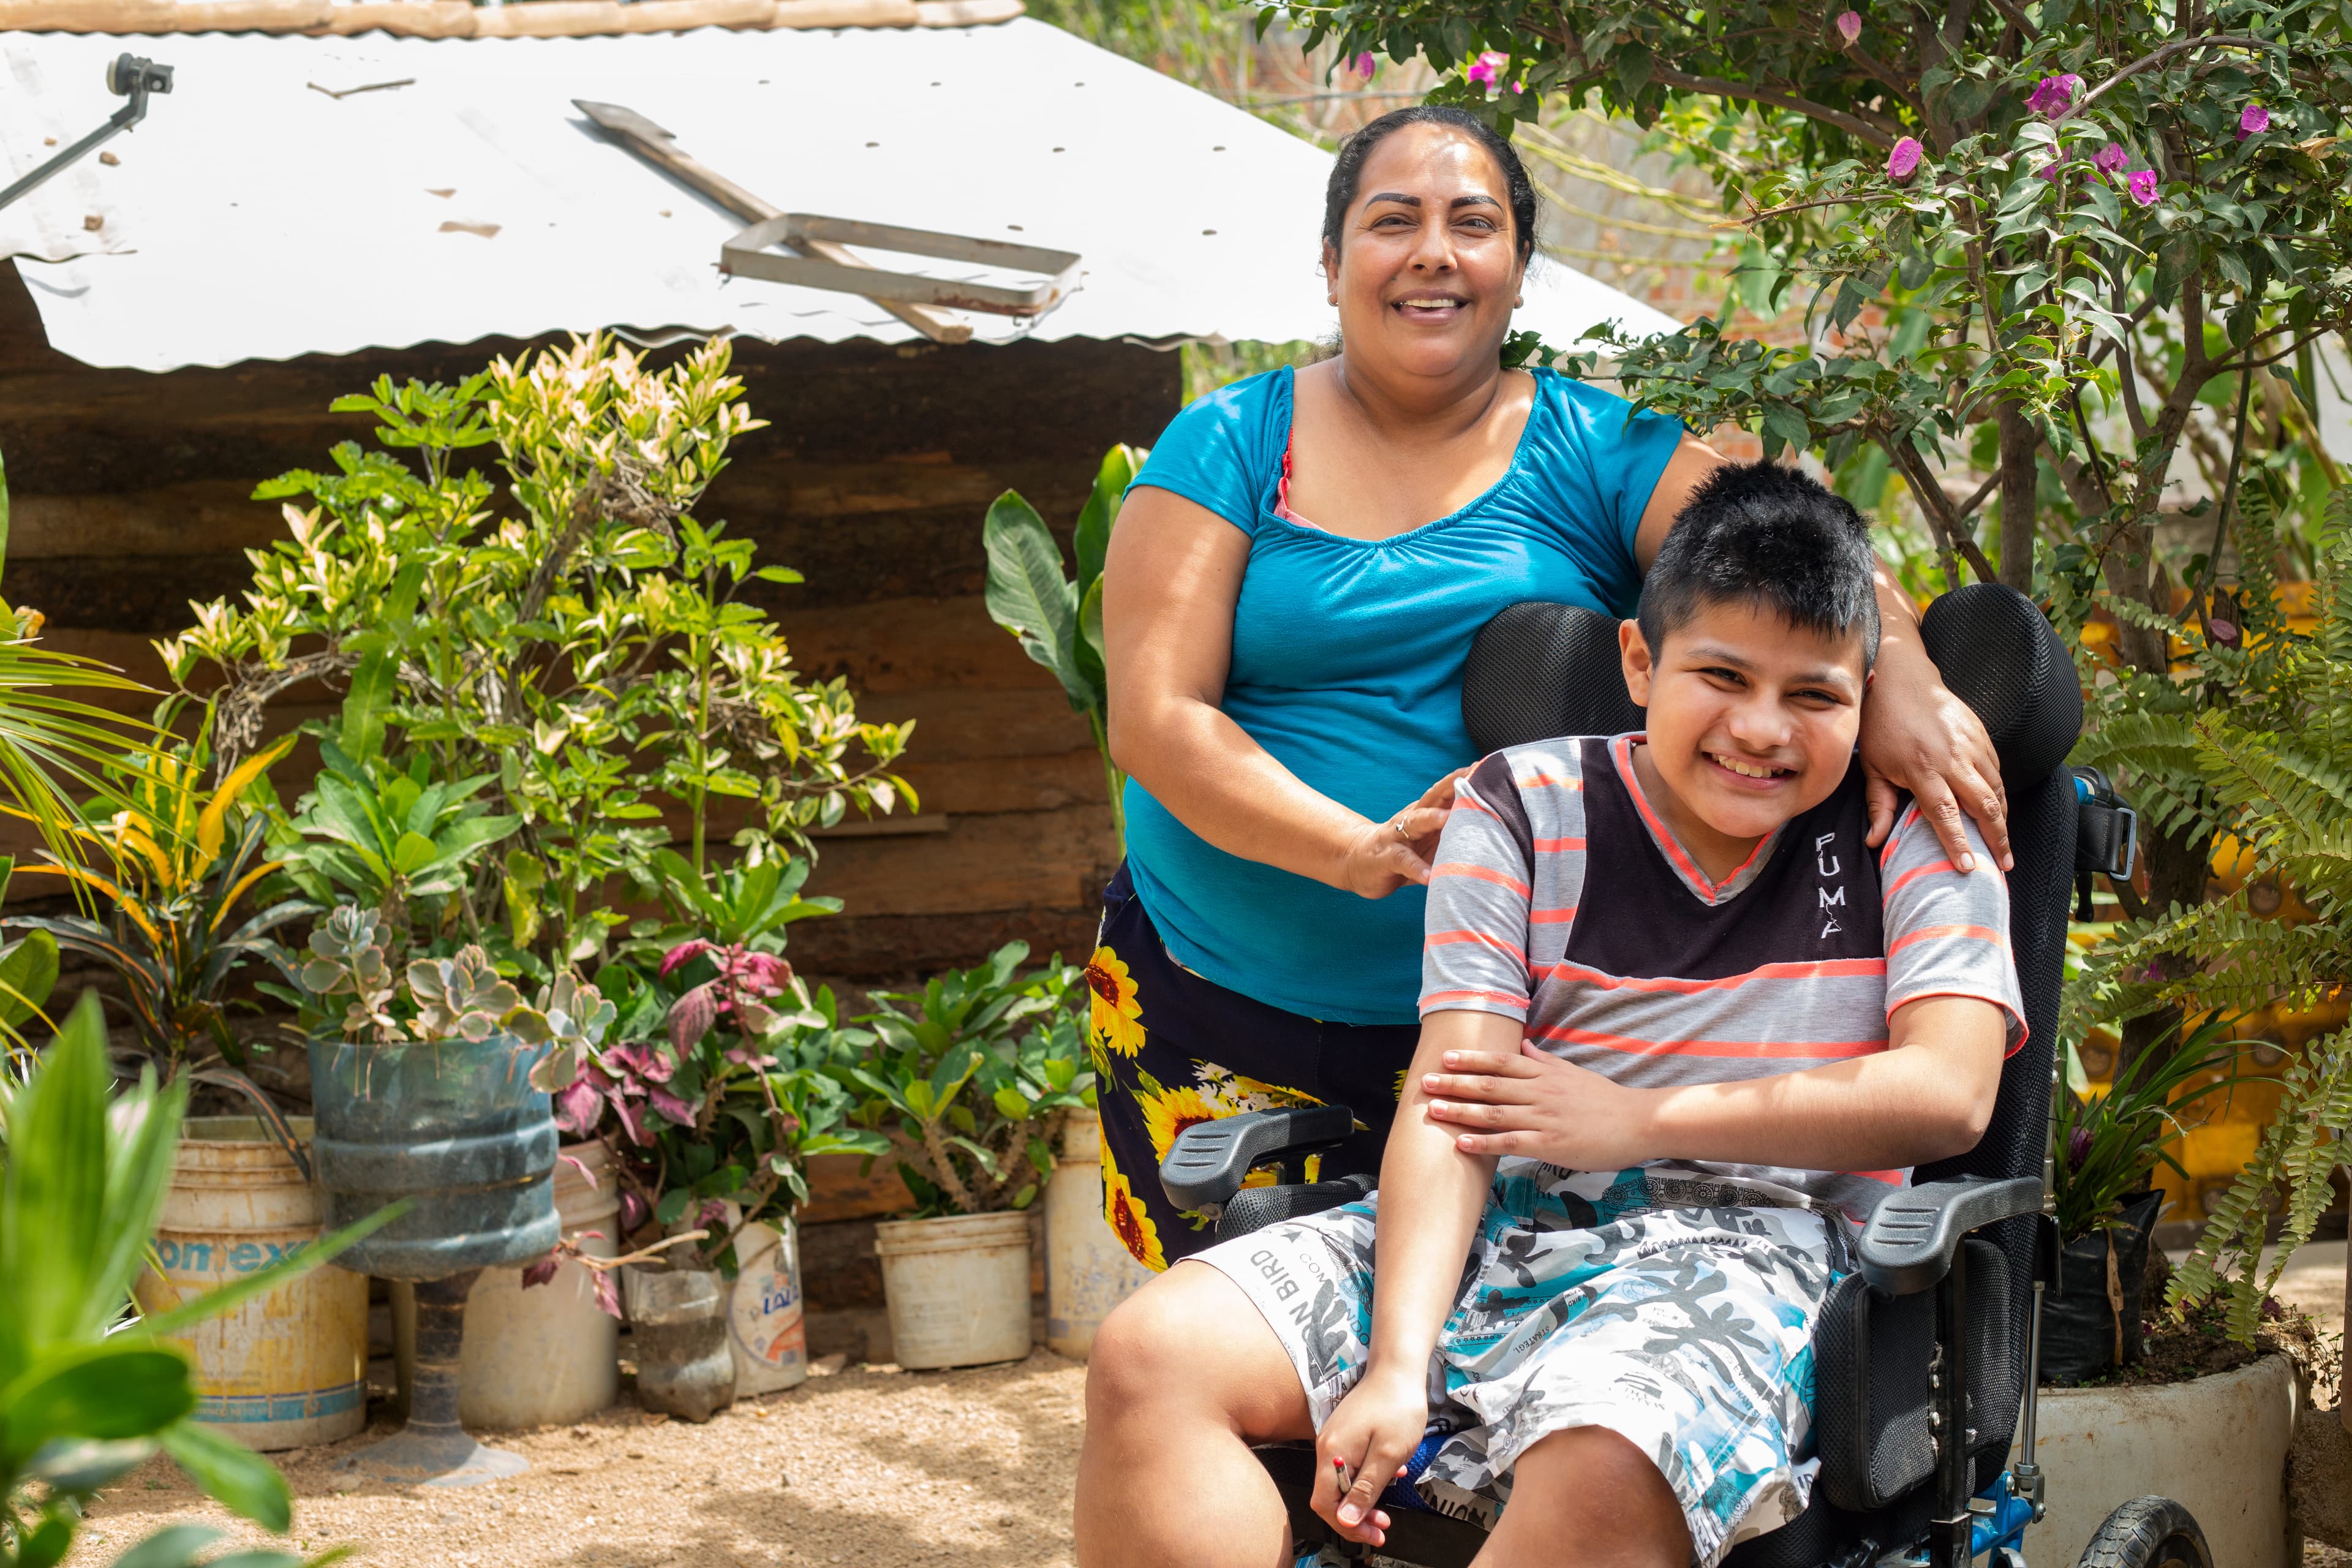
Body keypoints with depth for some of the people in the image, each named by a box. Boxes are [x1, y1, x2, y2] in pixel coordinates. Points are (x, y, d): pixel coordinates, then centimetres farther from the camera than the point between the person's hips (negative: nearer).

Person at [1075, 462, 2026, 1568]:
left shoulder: (1911, 832, 7)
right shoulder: (1524, 805, 9)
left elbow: (1950, 1095, -6)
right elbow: (1451, 1095, -1)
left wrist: (1642, 1121, -8)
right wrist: (1395, 1367, -16)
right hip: (1495, 1225, 3)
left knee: (1599, 1473, -40)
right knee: (1148, 1359, -19)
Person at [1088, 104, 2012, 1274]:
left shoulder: (1597, 456, 3)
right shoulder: (1229, 447, 1)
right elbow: (1153, 715, -8)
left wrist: (1898, 681, -34)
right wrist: (1357, 850, -24)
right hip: (1216, 1017, 0)